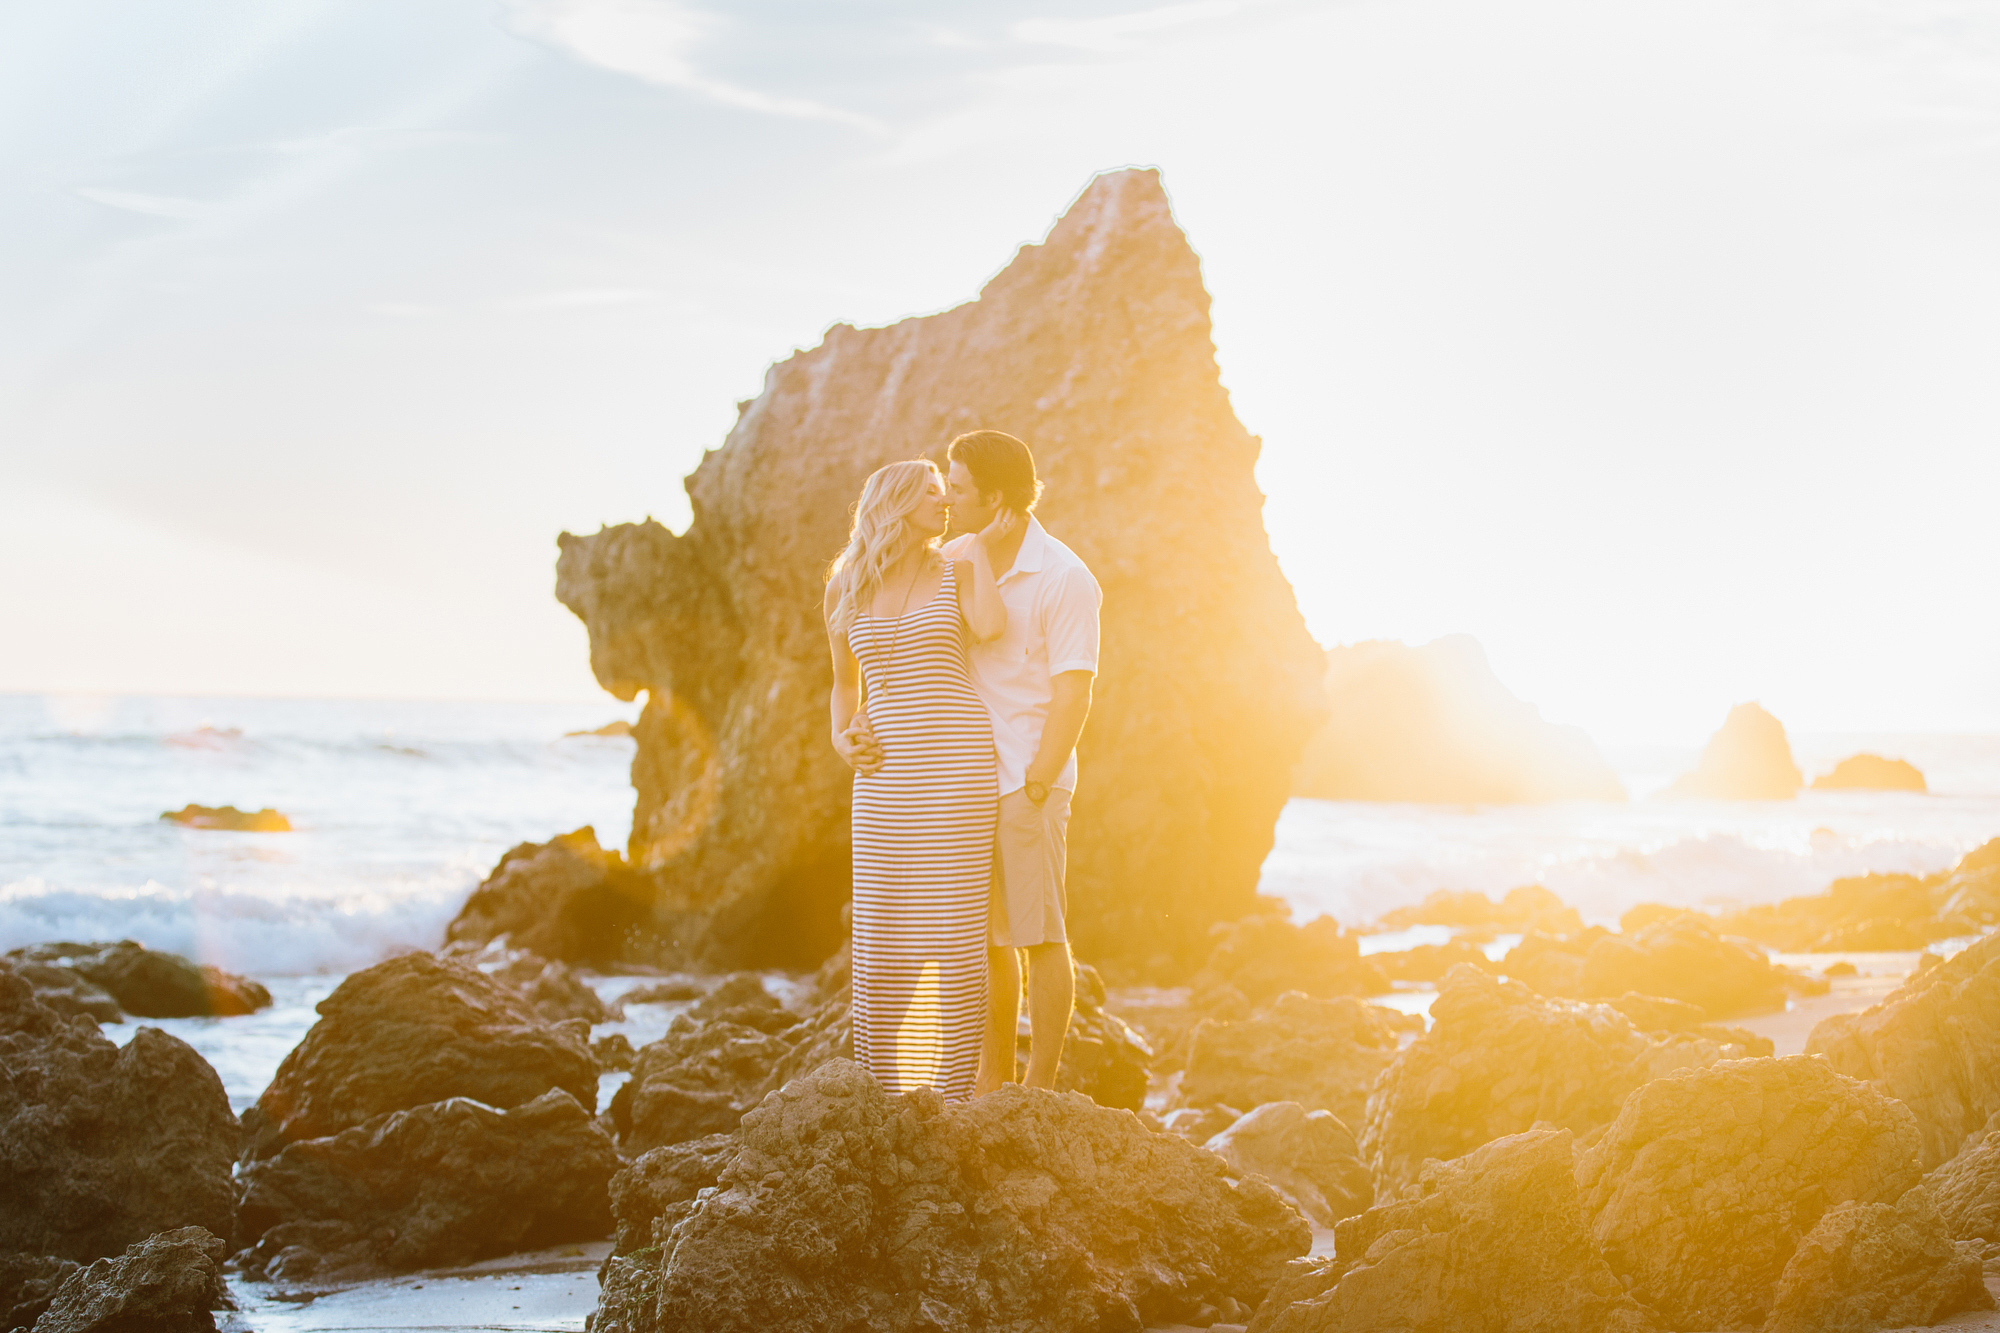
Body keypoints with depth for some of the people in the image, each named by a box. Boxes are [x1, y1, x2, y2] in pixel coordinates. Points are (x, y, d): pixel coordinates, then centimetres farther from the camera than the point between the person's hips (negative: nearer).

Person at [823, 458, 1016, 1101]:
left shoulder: (958, 573, 5)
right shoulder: (845, 589, 11)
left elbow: (991, 627, -17)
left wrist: (980, 547, -4)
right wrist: (841, 740, 3)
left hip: (957, 762, -2)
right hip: (887, 774, 2)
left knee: (955, 922, -4)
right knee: (881, 928, 1)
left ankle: (953, 1090, 5)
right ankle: (885, 1089, 12)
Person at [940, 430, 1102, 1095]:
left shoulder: (1065, 580, -10)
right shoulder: (954, 558, 8)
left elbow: (1073, 697, -13)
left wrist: (1033, 792, -18)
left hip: (1028, 779, -6)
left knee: (1040, 936, 0)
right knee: (984, 936, 11)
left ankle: (1040, 1091, 7)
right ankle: (990, 1084, 20)